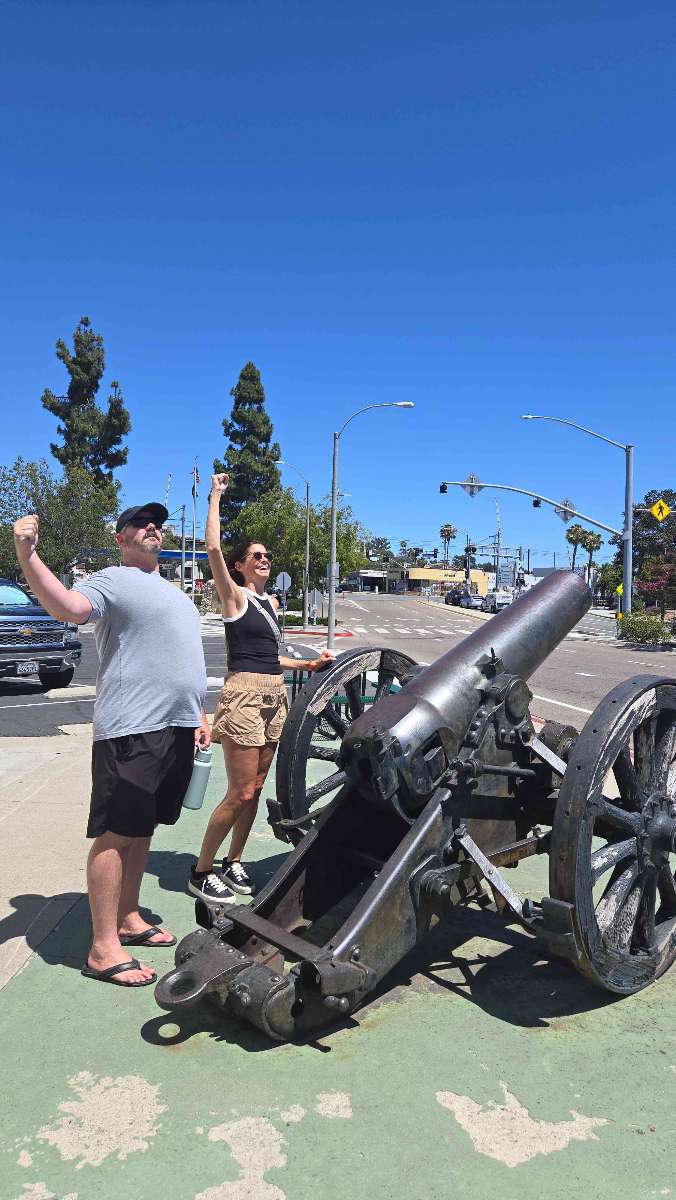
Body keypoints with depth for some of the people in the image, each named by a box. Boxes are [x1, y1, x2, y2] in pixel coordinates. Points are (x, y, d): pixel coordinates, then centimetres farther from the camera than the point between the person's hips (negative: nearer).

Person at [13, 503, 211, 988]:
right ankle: (104, 949, 3)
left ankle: (128, 918, 28)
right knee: (116, 834, -4)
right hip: (131, 729, -8)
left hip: (176, 729, 9)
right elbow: (66, 606, -26)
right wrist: (27, 555, -39)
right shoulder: (112, 581, -5)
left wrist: (199, 715, 22)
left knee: (143, 828, 16)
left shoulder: (171, 590, 22)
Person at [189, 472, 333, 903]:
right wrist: (216, 497, -12)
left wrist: (310, 665, 18)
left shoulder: (271, 602, 18)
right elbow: (214, 548, -18)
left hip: (275, 696, 8)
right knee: (241, 793, -8)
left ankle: (234, 863, 24)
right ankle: (201, 871, 6)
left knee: (255, 789, 11)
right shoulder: (235, 596, -2)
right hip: (245, 694, -7)